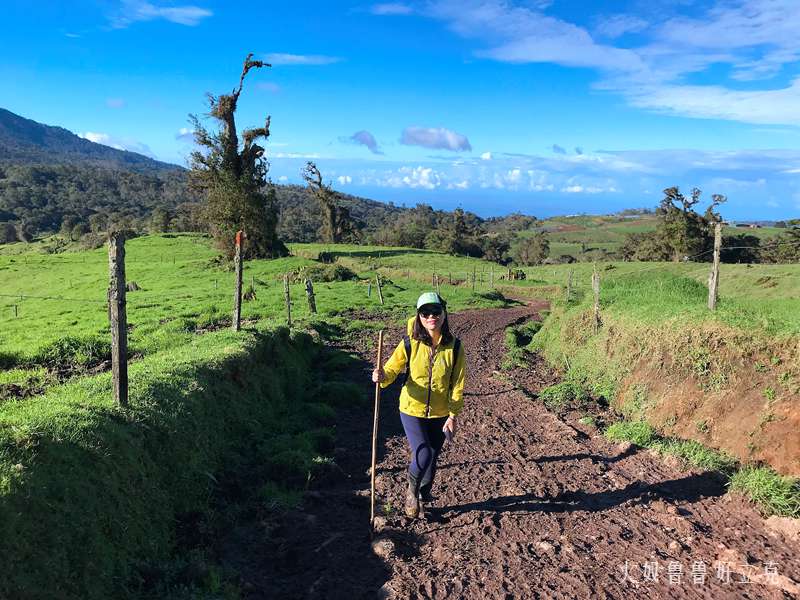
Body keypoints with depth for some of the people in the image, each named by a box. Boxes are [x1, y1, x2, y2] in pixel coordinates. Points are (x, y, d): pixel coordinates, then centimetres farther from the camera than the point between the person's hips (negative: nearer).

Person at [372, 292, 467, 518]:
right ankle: (412, 490, 16)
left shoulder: (454, 347, -11)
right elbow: (392, 370, -12)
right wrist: (382, 377, -35)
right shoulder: (410, 344, -14)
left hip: (440, 414, 2)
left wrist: (453, 416, -7)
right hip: (412, 410, -2)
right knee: (422, 456, -17)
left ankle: (425, 491, 47)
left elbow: (457, 385, -5)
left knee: (433, 457, 16)